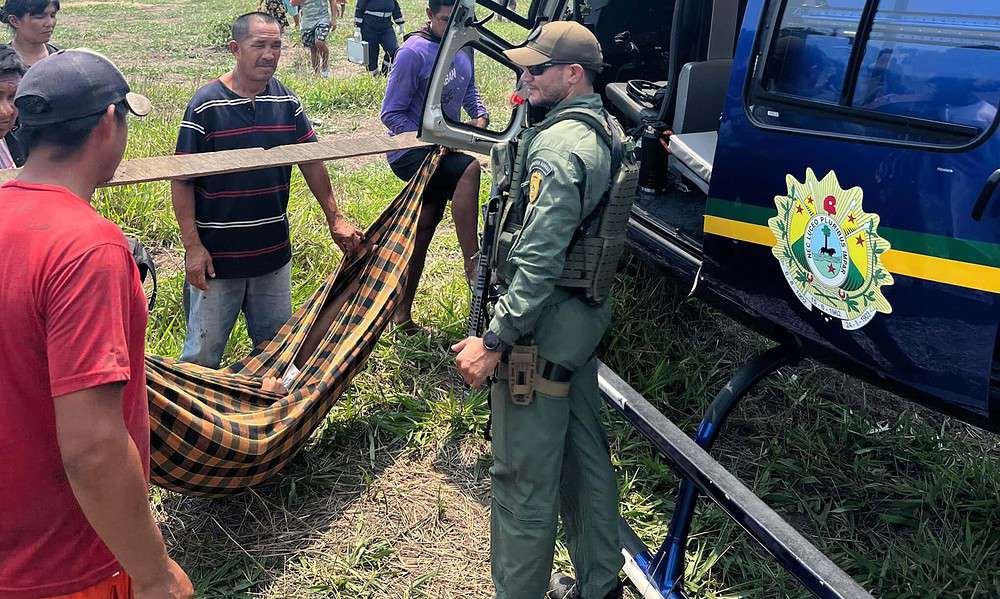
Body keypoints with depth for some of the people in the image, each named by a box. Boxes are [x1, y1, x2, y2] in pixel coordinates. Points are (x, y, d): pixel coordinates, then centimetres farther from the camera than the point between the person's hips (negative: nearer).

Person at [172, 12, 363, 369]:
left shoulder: (285, 101, 2)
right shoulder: (206, 104, -11)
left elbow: (311, 162, 11)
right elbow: (182, 180, -10)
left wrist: (335, 218, 8)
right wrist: (192, 246, -14)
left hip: (273, 252, 5)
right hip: (217, 255, -4)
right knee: (203, 355, 7)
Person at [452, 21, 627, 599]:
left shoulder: (558, 145, -20)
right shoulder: (607, 131, 10)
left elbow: (539, 261, -26)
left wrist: (494, 340, -23)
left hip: (542, 332, -10)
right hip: (586, 318, 10)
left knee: (525, 479, 2)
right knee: (585, 455, 20)